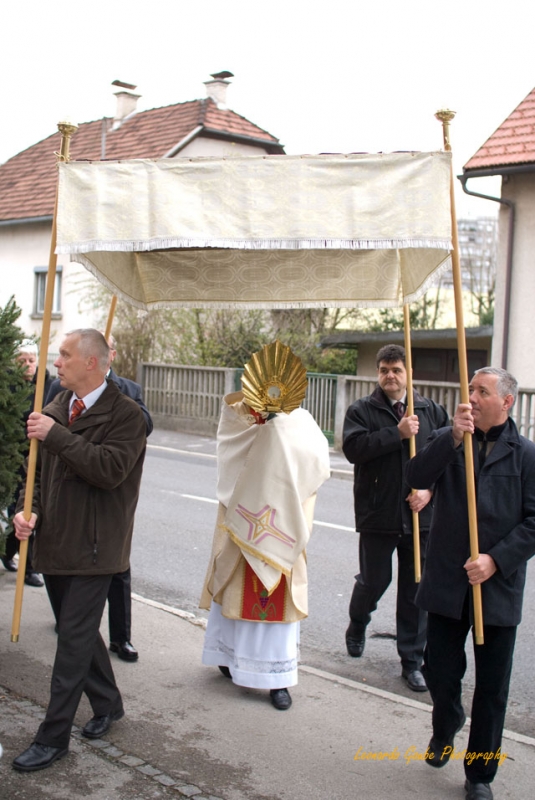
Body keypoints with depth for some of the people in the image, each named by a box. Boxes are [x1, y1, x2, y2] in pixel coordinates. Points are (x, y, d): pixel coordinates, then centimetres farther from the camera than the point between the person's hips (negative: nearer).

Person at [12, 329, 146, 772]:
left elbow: (111, 469, -27)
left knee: (74, 640, -1)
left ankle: (53, 738, 11)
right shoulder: (57, 407, 7)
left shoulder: (126, 414, -13)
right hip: (54, 541, 7)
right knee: (79, 631, 19)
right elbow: (43, 471, 14)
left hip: (92, 549, -7)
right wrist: (31, 512, -2)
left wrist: (56, 434, -26)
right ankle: (108, 704, 38)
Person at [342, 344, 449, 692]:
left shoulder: (433, 412, 6)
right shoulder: (362, 410, -1)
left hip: (420, 516, 2)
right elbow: (353, 448, -17)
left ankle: (413, 661, 19)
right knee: (374, 581, 10)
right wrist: (397, 433, -20)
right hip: (378, 515, -2)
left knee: (416, 590, 6)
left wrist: (430, 489, -9)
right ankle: (357, 626, 42)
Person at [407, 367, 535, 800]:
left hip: (499, 585, -1)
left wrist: (496, 560, -15)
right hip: (447, 580, 2)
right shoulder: (446, 440, 2)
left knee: (492, 685, 9)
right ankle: (445, 728, 45)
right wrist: (454, 438, -26)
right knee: (440, 668, 12)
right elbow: (417, 478, -15)